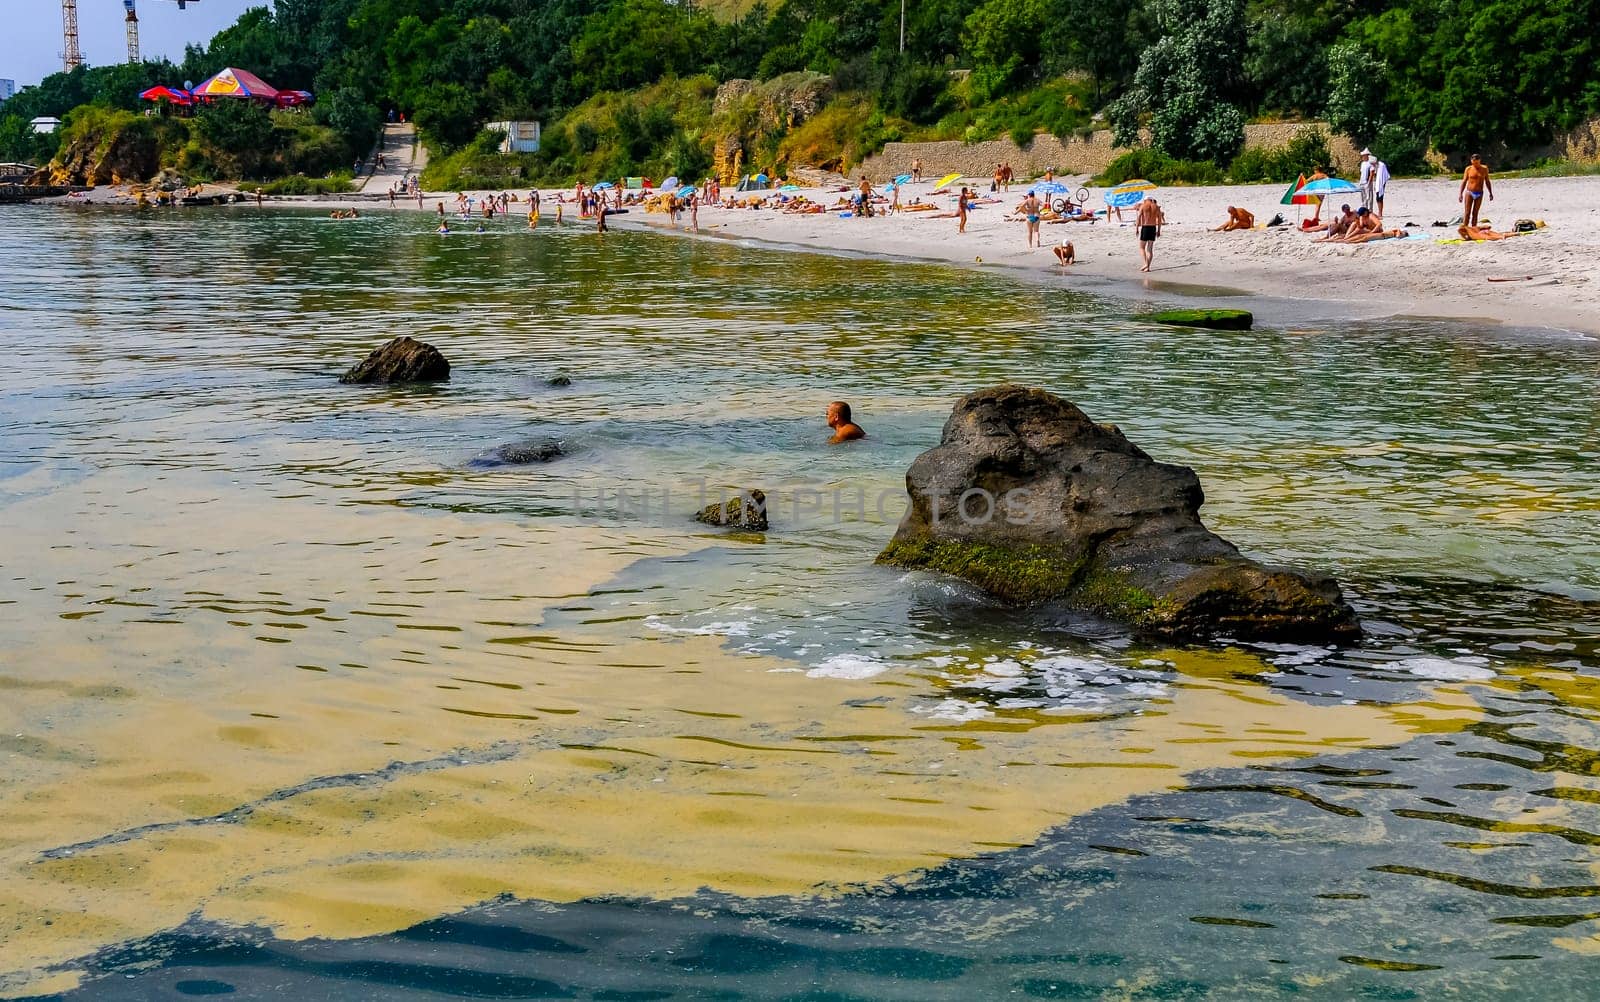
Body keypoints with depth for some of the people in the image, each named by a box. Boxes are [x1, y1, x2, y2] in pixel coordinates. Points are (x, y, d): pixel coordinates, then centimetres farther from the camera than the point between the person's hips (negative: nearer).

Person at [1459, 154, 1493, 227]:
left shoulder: (1484, 169, 3)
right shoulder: (1468, 169, -1)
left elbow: (1487, 182, 11)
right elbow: (1464, 181, 1)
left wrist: (1490, 193, 11)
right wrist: (1460, 194, -4)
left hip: (1479, 194, 1)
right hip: (1469, 192, -1)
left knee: (1475, 213, 4)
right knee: (1467, 213, -7)